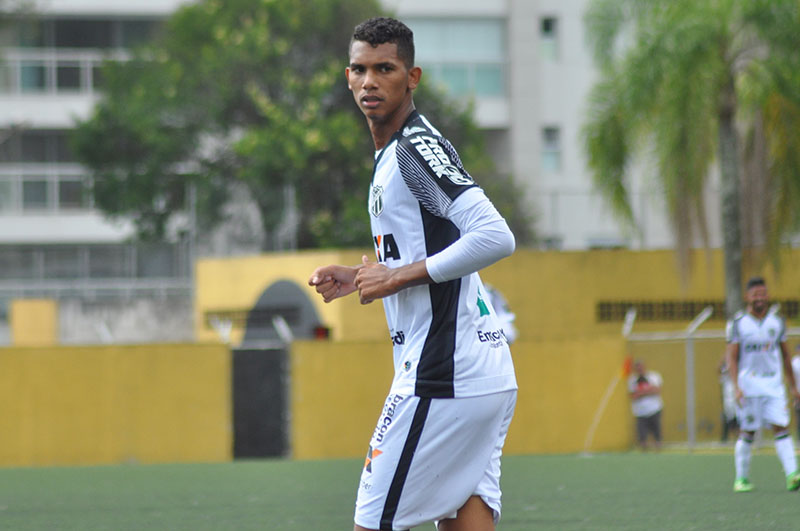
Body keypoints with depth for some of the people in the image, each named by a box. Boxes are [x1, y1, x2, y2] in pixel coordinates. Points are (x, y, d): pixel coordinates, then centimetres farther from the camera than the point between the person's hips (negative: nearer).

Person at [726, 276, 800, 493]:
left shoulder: (777, 322, 9)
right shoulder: (738, 323, -1)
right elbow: (732, 358, -4)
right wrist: (736, 387, -15)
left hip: (774, 385, 2)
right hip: (748, 383, -2)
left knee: (781, 427, -10)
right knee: (747, 432, 0)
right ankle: (742, 478, 11)